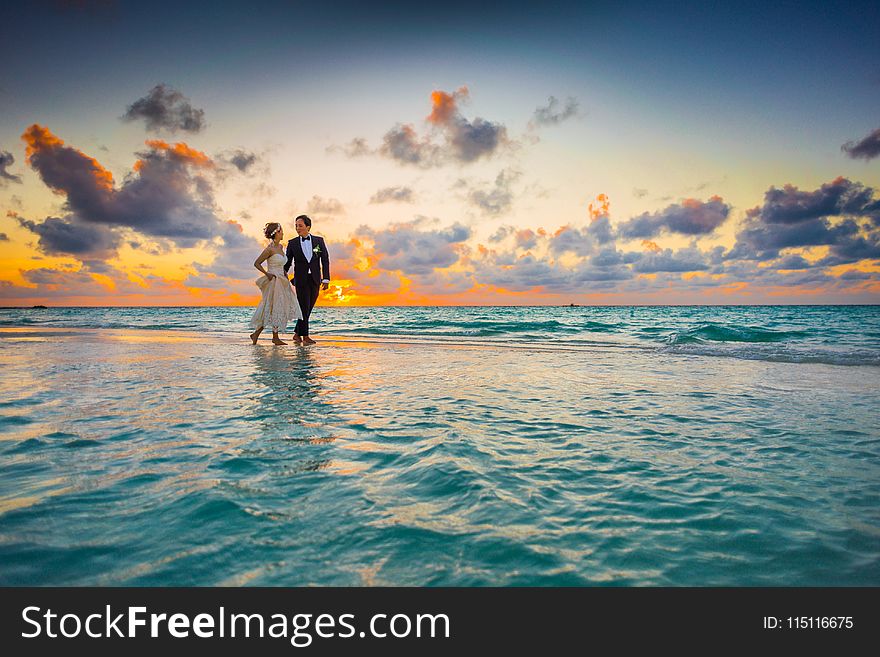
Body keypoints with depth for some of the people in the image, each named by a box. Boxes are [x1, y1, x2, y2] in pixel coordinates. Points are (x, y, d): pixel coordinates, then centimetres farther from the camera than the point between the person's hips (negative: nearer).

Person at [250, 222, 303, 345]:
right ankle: (275, 337, 6)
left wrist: (284, 272, 13)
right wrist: (267, 274, -14)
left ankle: (256, 334, 14)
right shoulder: (269, 249, -12)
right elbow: (257, 263, -9)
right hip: (274, 281, -9)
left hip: (281, 281, 9)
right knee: (275, 308, -2)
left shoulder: (280, 247, 12)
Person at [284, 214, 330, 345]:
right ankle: (305, 336, 1)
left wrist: (326, 279, -3)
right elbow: (288, 262, 7)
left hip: (315, 280, 2)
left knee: (308, 308, 6)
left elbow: (325, 260, 3)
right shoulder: (292, 243, 2)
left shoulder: (319, 241, 4)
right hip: (300, 279, -2)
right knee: (304, 307, -6)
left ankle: (297, 334, 20)